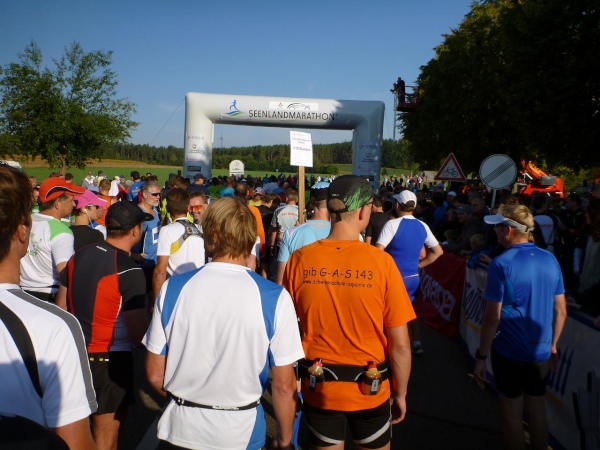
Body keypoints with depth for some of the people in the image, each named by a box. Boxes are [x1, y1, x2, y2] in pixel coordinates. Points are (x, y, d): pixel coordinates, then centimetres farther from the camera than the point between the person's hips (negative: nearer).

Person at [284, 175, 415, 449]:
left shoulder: (300, 259, -12)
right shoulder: (381, 262, -18)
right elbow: (400, 345, -12)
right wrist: (400, 393, 4)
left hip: (318, 388, 2)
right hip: (370, 390, -1)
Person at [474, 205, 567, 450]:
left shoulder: (501, 264, -18)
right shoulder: (550, 260, -1)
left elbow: (493, 317, -17)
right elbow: (561, 311, 6)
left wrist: (481, 356, -9)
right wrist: (552, 344, 19)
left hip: (510, 351, -5)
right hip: (541, 351, 5)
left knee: (512, 417, 11)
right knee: (537, 413, 21)